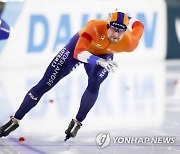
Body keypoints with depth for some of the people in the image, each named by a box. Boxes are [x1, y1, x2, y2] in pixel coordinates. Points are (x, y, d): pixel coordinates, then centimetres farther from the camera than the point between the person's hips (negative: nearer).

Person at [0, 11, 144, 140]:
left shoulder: (129, 42, -32)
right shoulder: (95, 27, -42)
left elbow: (139, 25, -10)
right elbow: (78, 53, -53)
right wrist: (100, 61, -66)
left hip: (103, 55, 2)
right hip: (79, 45, -1)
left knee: (94, 84, -30)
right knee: (45, 84, -2)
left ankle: (77, 122, -8)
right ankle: (15, 121, 9)